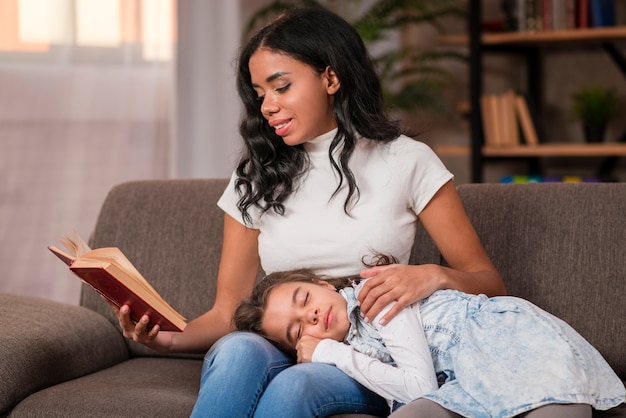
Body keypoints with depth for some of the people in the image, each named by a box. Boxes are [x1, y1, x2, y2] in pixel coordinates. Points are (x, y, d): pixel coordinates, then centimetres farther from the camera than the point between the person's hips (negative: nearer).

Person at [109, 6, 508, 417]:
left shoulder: (406, 161, 4)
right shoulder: (256, 180, 12)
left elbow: (488, 284, 4)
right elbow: (227, 312, 9)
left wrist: (433, 276, -19)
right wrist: (170, 338, -13)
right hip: (278, 356, 2)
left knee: (294, 384, -37)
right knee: (238, 350, -34)